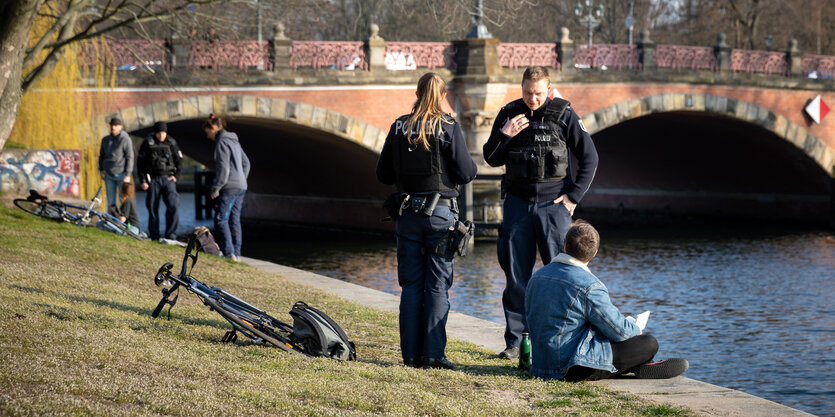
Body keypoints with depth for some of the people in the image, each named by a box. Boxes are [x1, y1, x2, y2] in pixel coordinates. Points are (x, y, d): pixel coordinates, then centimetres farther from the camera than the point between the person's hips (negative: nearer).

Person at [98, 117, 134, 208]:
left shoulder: (125, 139, -6)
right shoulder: (105, 140, 10)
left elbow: (130, 158, -8)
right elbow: (101, 155, 22)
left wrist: (127, 175, -13)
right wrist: (101, 170, 10)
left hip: (121, 174, -4)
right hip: (109, 175, 5)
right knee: (110, 201, 5)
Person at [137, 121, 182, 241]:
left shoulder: (171, 143, 3)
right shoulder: (148, 143, -1)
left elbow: (179, 160, 13)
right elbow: (140, 163, 2)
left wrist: (176, 176, 2)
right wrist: (143, 180, -3)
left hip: (168, 178, 0)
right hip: (153, 179, 0)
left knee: (173, 205, -14)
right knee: (153, 208, 1)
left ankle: (170, 234, -7)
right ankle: (154, 235, 12)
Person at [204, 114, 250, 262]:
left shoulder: (222, 142, -11)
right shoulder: (234, 141, 18)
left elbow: (223, 168, -18)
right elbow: (246, 163, 24)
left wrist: (215, 188, -13)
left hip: (229, 187, -9)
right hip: (241, 187, 9)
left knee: (221, 220, -9)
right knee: (234, 220, 10)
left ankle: (228, 253, -17)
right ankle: (236, 254, 11)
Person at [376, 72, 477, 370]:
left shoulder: (399, 127, 2)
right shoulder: (448, 128, -8)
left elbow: (383, 174, 6)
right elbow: (466, 173, -9)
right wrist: (469, 164, 12)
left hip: (408, 212, 3)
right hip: (441, 212, -3)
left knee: (411, 284, 9)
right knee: (437, 284, 1)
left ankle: (411, 353, 8)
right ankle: (433, 354, -1)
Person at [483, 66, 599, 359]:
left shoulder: (563, 114, -2)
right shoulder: (508, 114, 5)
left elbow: (589, 158, 4)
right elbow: (492, 160, 9)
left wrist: (574, 195, -3)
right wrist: (504, 135, -9)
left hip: (553, 203, -2)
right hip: (518, 203, 2)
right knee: (516, 275, 3)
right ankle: (515, 340, 9)